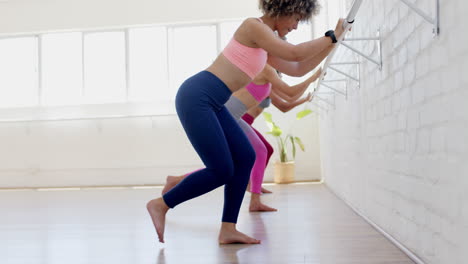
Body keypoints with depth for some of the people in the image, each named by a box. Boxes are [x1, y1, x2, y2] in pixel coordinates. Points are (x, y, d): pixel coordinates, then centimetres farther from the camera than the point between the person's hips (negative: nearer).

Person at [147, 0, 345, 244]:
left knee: (245, 158, 4)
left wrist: (331, 43, 21)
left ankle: (227, 229, 9)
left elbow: (297, 69, 23)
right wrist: (331, 37, -3)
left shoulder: (264, 44, 20)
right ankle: (160, 205, 8)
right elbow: (295, 53, -16)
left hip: (211, 104, 10)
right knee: (221, 171, -8)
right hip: (196, 97, -10)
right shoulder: (253, 25, -8)